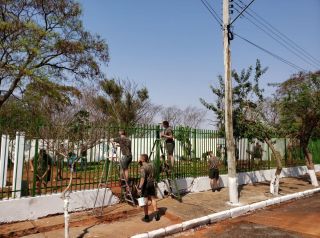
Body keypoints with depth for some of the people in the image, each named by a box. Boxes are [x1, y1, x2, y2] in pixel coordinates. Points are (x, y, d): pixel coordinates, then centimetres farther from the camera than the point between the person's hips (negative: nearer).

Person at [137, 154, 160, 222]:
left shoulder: (143, 167, -19)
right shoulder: (151, 165, 5)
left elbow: (143, 178, -27)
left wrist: (139, 187, -27)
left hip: (145, 185, -7)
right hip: (151, 184, 7)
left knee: (145, 200, 4)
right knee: (153, 198, 17)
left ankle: (146, 217, 12)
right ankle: (156, 213, 15)